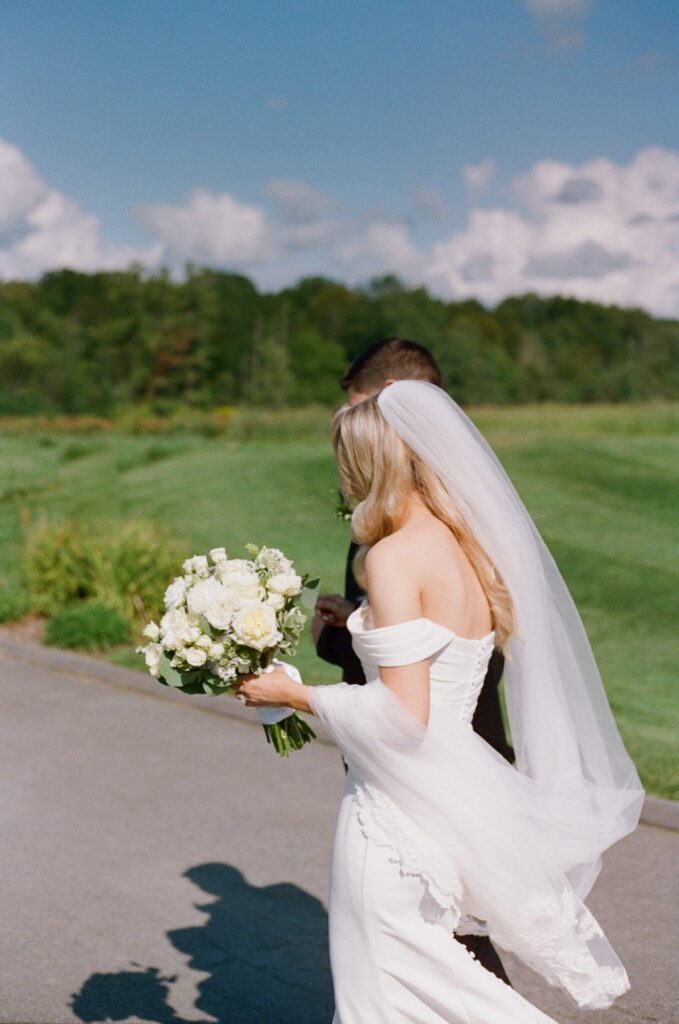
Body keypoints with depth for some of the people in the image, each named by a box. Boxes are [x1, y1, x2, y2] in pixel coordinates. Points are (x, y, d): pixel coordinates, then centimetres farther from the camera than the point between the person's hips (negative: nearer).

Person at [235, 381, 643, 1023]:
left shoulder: (396, 556, -17)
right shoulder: (477, 550, 7)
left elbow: (403, 716, -21)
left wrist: (295, 694, -9)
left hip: (397, 808, -8)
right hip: (459, 796, 8)